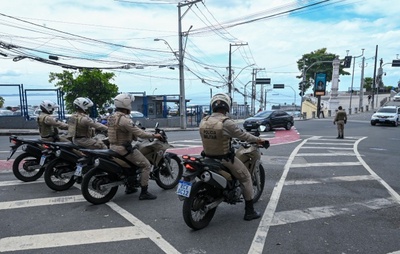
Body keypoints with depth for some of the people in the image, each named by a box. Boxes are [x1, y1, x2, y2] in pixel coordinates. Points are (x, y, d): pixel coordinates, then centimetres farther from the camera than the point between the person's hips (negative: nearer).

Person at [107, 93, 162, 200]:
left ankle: (130, 187, 35)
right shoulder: (124, 119, -21)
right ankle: (144, 193, -2)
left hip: (114, 146, 10)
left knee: (132, 162, 32)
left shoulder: (112, 117, 9)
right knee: (146, 165, -3)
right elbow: (139, 133, -24)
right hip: (124, 148, -10)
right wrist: (154, 135, -13)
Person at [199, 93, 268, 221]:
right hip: (225, 159, -6)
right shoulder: (227, 122, -20)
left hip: (208, 157, 6)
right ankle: (249, 211, 16)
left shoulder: (203, 121, -3)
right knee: (246, 178, 12)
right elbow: (242, 135, -11)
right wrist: (258, 140, 7)